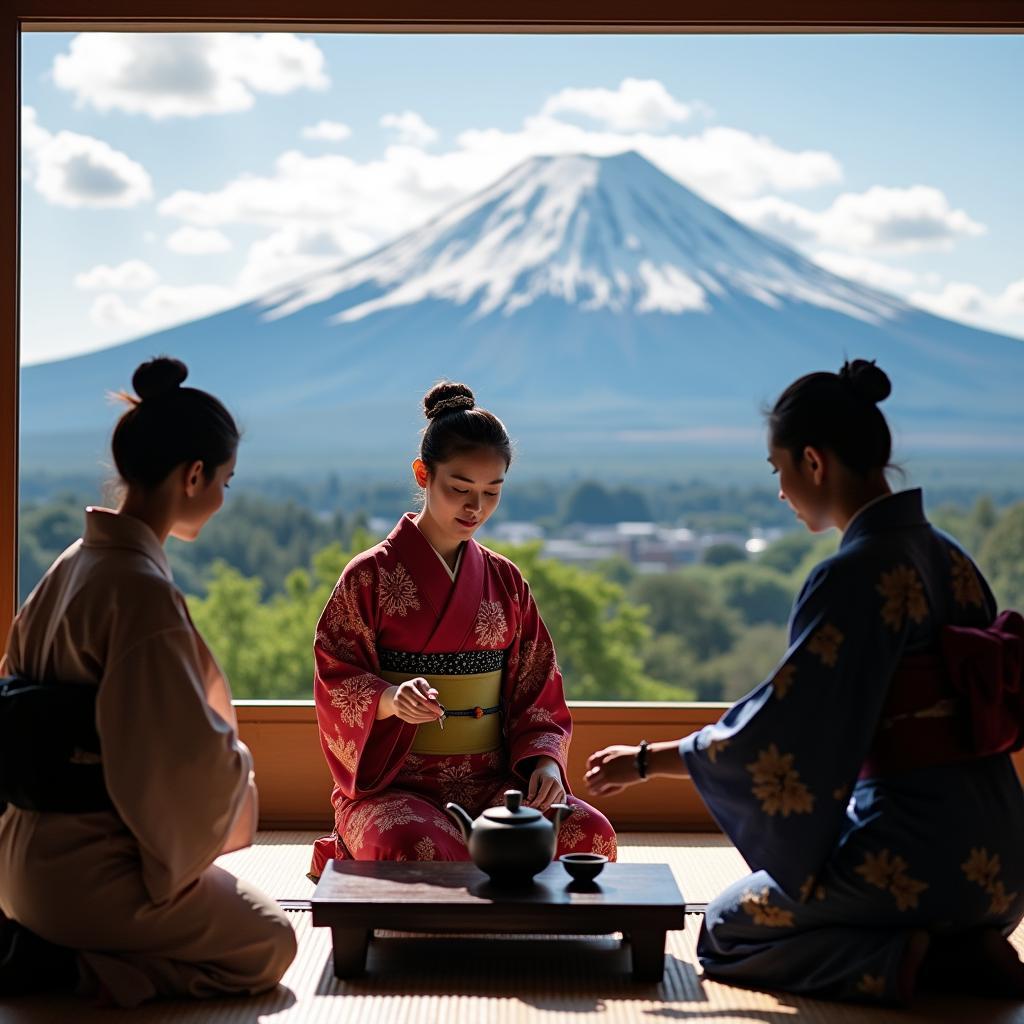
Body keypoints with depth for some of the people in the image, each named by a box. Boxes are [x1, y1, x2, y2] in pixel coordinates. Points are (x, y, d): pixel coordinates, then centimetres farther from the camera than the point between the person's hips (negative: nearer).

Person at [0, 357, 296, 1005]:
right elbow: (192, 755, -25)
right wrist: (239, 756, -2)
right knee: (270, 944, 7)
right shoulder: (144, 591, -24)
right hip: (93, 871, -9)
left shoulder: (72, 564, 5)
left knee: (244, 915, 23)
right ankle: (58, 964, -5)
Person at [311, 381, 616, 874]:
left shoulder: (504, 582, 12)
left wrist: (545, 760, -8)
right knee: (421, 853, -37)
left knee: (590, 834, -23)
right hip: (393, 783, -4)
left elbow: (535, 691, 12)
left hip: (492, 780, 4)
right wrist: (392, 699, -25)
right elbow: (336, 683, -4)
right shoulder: (371, 575, -1)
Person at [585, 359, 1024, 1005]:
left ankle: (907, 962, -7)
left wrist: (647, 760, -4)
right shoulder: (952, 561, 9)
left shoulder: (855, 575, -17)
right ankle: (961, 954, 6)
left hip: (915, 853, -8)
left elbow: (777, 729, -17)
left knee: (727, 932, 14)